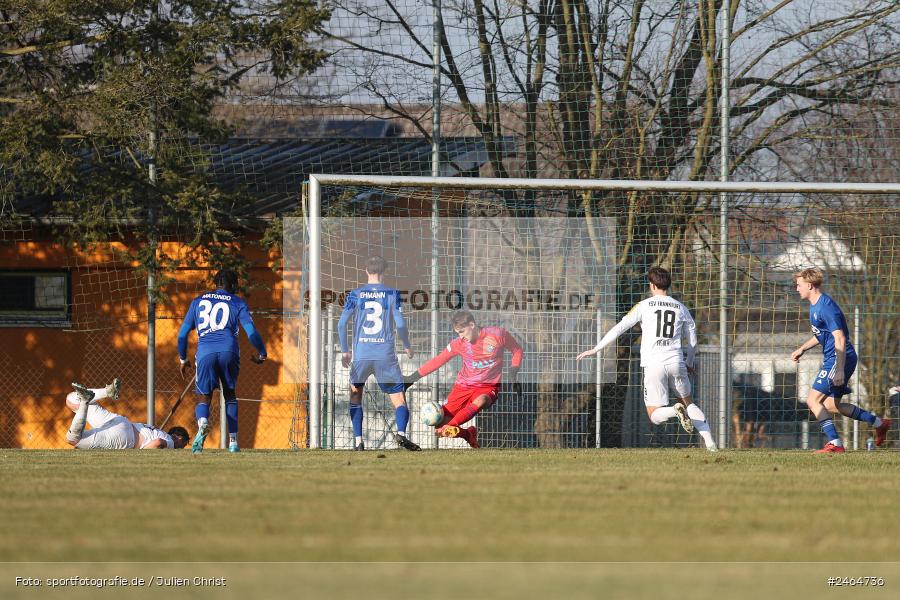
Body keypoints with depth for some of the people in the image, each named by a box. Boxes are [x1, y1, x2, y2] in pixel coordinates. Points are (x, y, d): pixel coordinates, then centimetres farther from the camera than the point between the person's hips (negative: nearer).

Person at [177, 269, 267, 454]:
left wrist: (183, 359, 31)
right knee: (230, 396, 19)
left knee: (204, 398, 8)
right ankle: (233, 442, 13)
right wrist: (261, 354, 21)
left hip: (205, 353, 0)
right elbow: (252, 332, 5)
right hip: (228, 351, 0)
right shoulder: (237, 303, 15)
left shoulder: (199, 301, 21)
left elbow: (182, 334, 19)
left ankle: (202, 422, -28)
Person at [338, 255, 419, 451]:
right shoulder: (392, 294, 1)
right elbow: (400, 324, -4)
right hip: (386, 354, -1)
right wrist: (407, 346, 14)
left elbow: (342, 323, 1)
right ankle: (401, 432, -25)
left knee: (355, 396, 18)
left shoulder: (355, 295, 4)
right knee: (399, 399, 2)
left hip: (361, 353, 1)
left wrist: (344, 351, 13)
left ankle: (358, 441, 6)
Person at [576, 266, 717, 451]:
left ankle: (676, 410, -28)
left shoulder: (644, 306, 1)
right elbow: (693, 341, 17)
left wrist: (595, 349, 5)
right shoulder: (681, 308, 10)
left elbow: (620, 328, -1)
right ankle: (709, 441, 2)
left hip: (654, 365, -3)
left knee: (655, 416, 5)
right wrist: (689, 364, 35)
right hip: (676, 363, 3)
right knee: (688, 403, 20)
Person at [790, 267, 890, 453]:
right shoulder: (815, 305, 13)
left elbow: (840, 339, -24)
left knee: (813, 400, -13)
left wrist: (840, 370, -28)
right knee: (831, 405, 16)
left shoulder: (826, 307, -19)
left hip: (840, 359, -10)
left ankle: (835, 443, -13)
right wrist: (802, 349, 25)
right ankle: (879, 423, 24)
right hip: (831, 359, 10)